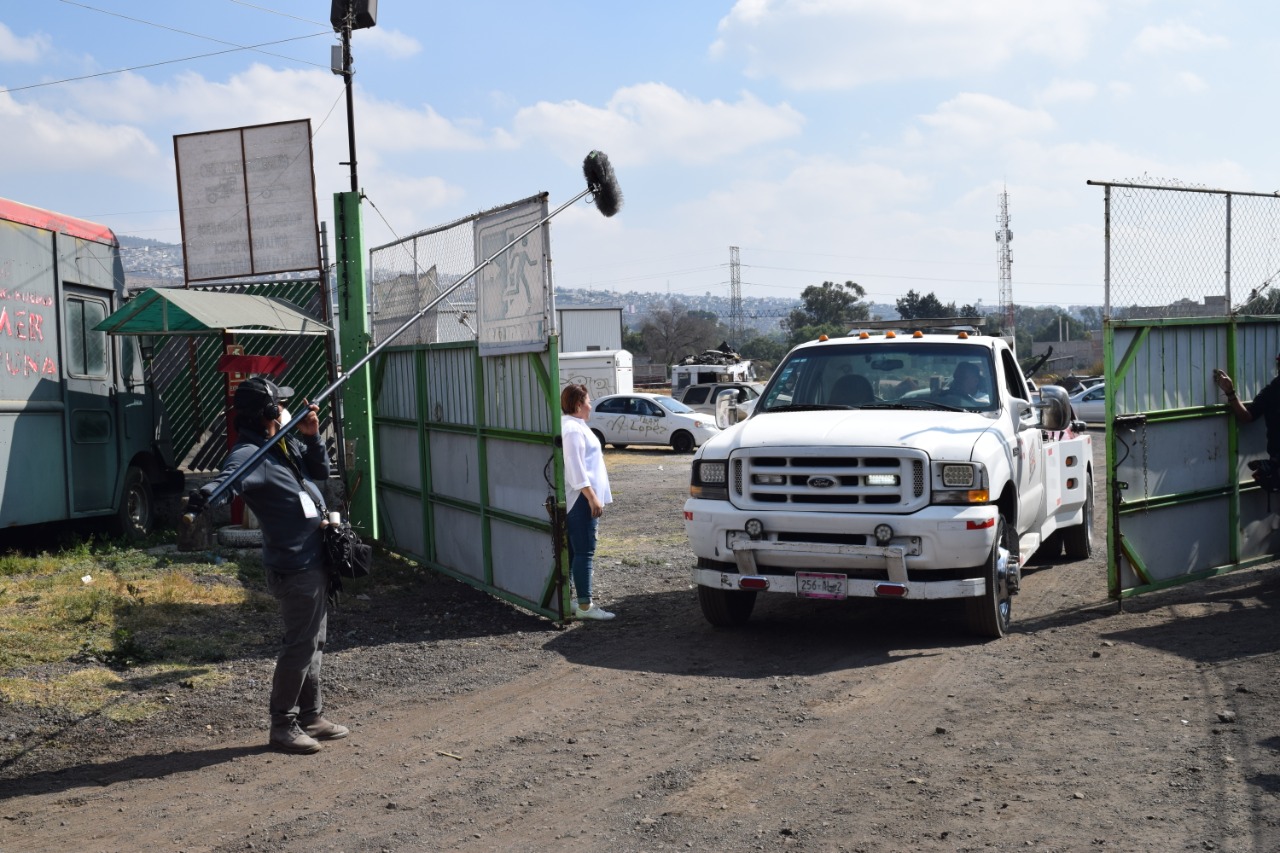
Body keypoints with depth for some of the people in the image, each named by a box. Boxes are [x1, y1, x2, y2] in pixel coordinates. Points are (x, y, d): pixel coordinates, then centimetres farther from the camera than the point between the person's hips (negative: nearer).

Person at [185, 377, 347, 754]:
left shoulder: (286, 444, 8)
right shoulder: (250, 454, -20)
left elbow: (320, 471, 16)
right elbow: (226, 478, -40)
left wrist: (312, 437, -2)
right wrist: (203, 497, -62)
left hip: (314, 560, 10)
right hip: (295, 567, -10)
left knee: (313, 641, 18)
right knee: (300, 645, -3)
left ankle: (311, 716, 30)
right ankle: (283, 726, 10)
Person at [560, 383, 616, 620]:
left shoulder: (572, 426, 17)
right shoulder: (573, 430, -16)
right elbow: (575, 468, -23)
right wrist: (592, 497, -24)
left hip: (576, 500, 11)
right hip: (580, 498, -11)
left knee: (572, 551, 14)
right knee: (584, 553, -9)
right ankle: (585, 606, -9)